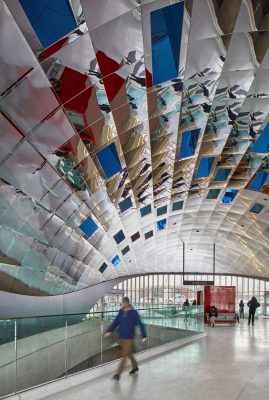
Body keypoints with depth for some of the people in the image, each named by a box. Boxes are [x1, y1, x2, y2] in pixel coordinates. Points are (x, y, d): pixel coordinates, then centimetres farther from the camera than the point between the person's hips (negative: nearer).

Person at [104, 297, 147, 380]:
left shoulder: (134, 312, -11)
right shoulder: (121, 312, 3)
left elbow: (140, 324, -10)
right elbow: (116, 322, 6)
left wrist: (144, 336, -12)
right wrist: (109, 331, -5)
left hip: (129, 337, -5)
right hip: (122, 337, 5)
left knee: (124, 355, -6)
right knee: (129, 354, 19)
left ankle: (118, 374, -4)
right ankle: (135, 367, 40)